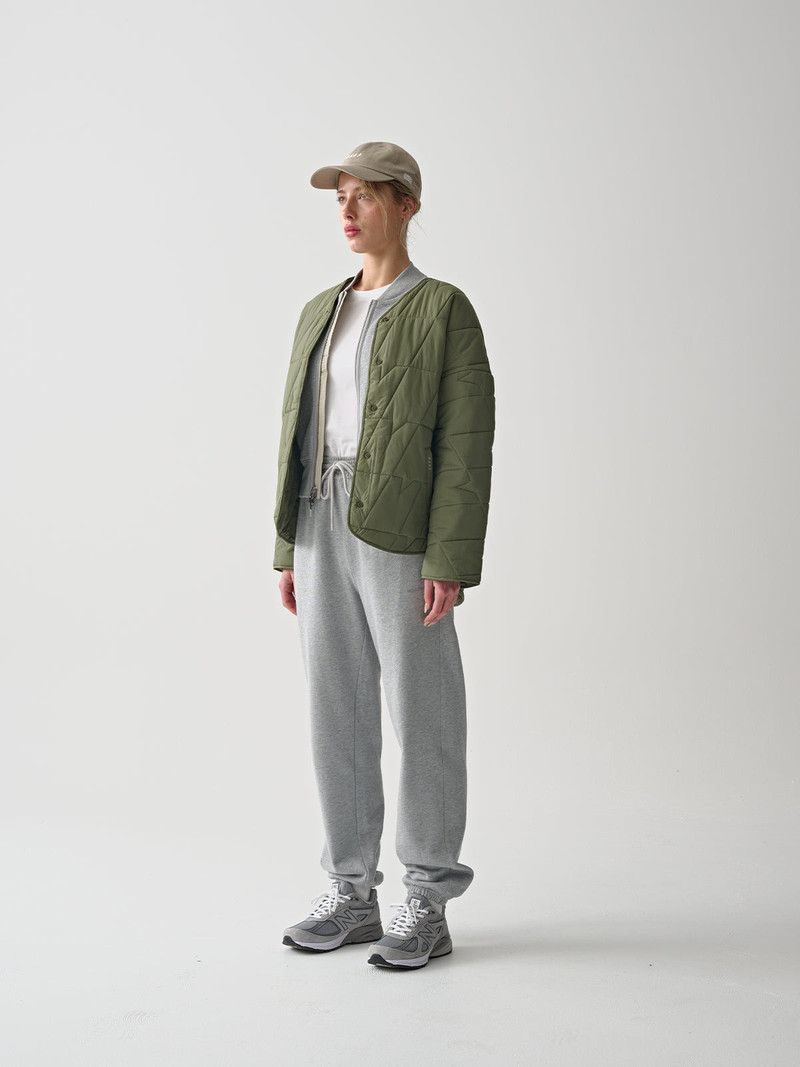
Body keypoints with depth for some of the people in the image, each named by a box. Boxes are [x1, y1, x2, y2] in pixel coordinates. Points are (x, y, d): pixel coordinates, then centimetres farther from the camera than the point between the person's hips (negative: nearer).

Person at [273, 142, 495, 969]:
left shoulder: (444, 310, -4)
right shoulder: (320, 312, 16)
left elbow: (467, 440, -9)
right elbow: (297, 432, 16)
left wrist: (450, 560, -16)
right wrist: (288, 549, 11)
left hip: (401, 530, -6)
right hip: (324, 527, 7)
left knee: (420, 713, 0)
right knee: (336, 710, 8)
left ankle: (427, 907, 11)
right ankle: (351, 896, 19)